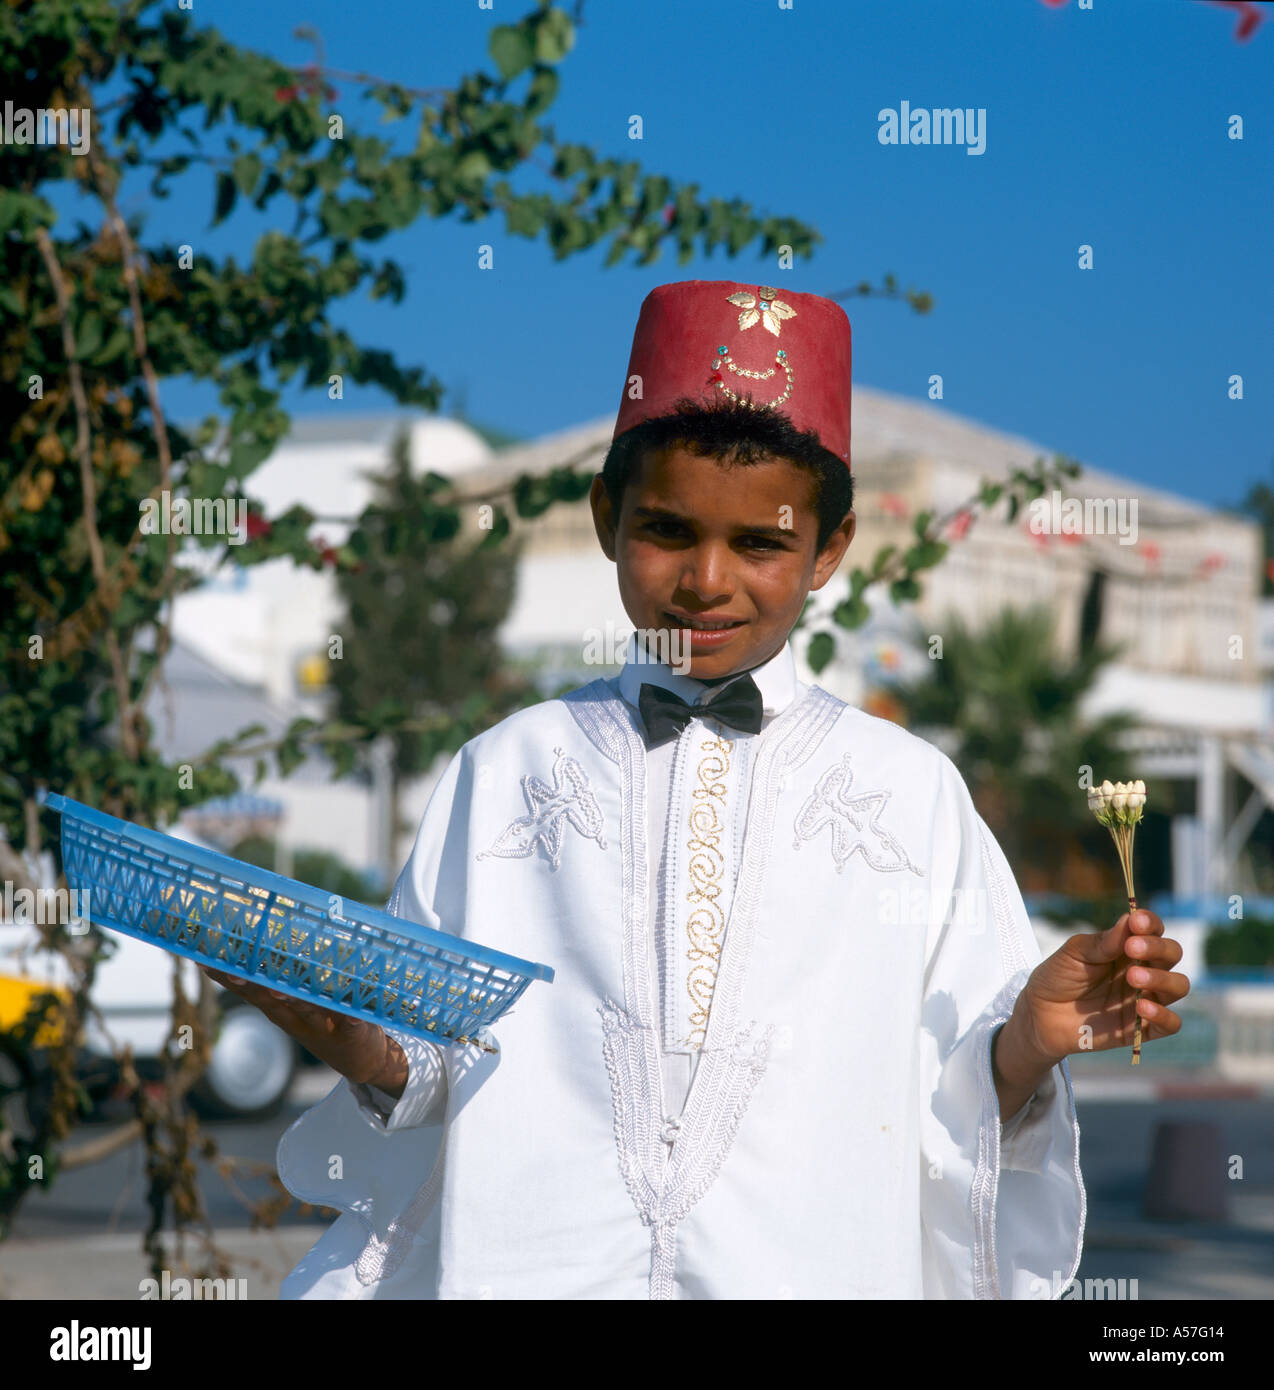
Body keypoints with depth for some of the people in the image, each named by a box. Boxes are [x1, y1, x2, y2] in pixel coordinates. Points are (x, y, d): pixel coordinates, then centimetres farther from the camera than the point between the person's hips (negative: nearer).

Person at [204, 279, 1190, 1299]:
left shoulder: (912, 790, 10)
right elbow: (427, 1075, 10)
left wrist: (1028, 1043, -10)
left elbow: (962, 1122, 8)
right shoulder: (505, 771, 12)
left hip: (818, 1264, 0)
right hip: (532, 1265, 1)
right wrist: (365, 1051, -8)